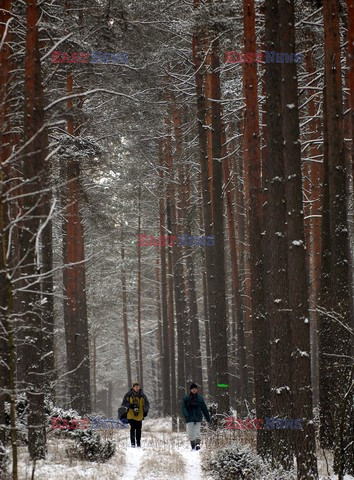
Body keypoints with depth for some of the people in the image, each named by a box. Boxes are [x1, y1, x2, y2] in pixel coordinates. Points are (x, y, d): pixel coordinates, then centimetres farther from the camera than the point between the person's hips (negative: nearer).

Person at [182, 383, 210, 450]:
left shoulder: (200, 398, 10)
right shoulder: (186, 398, 4)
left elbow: (204, 409, 13)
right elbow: (183, 408, -3)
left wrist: (208, 418, 13)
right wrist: (186, 415, -21)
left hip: (198, 419, 0)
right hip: (190, 419, 0)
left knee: (197, 432, -13)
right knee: (191, 433, -1)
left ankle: (198, 443, -24)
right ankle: (193, 447, 7)